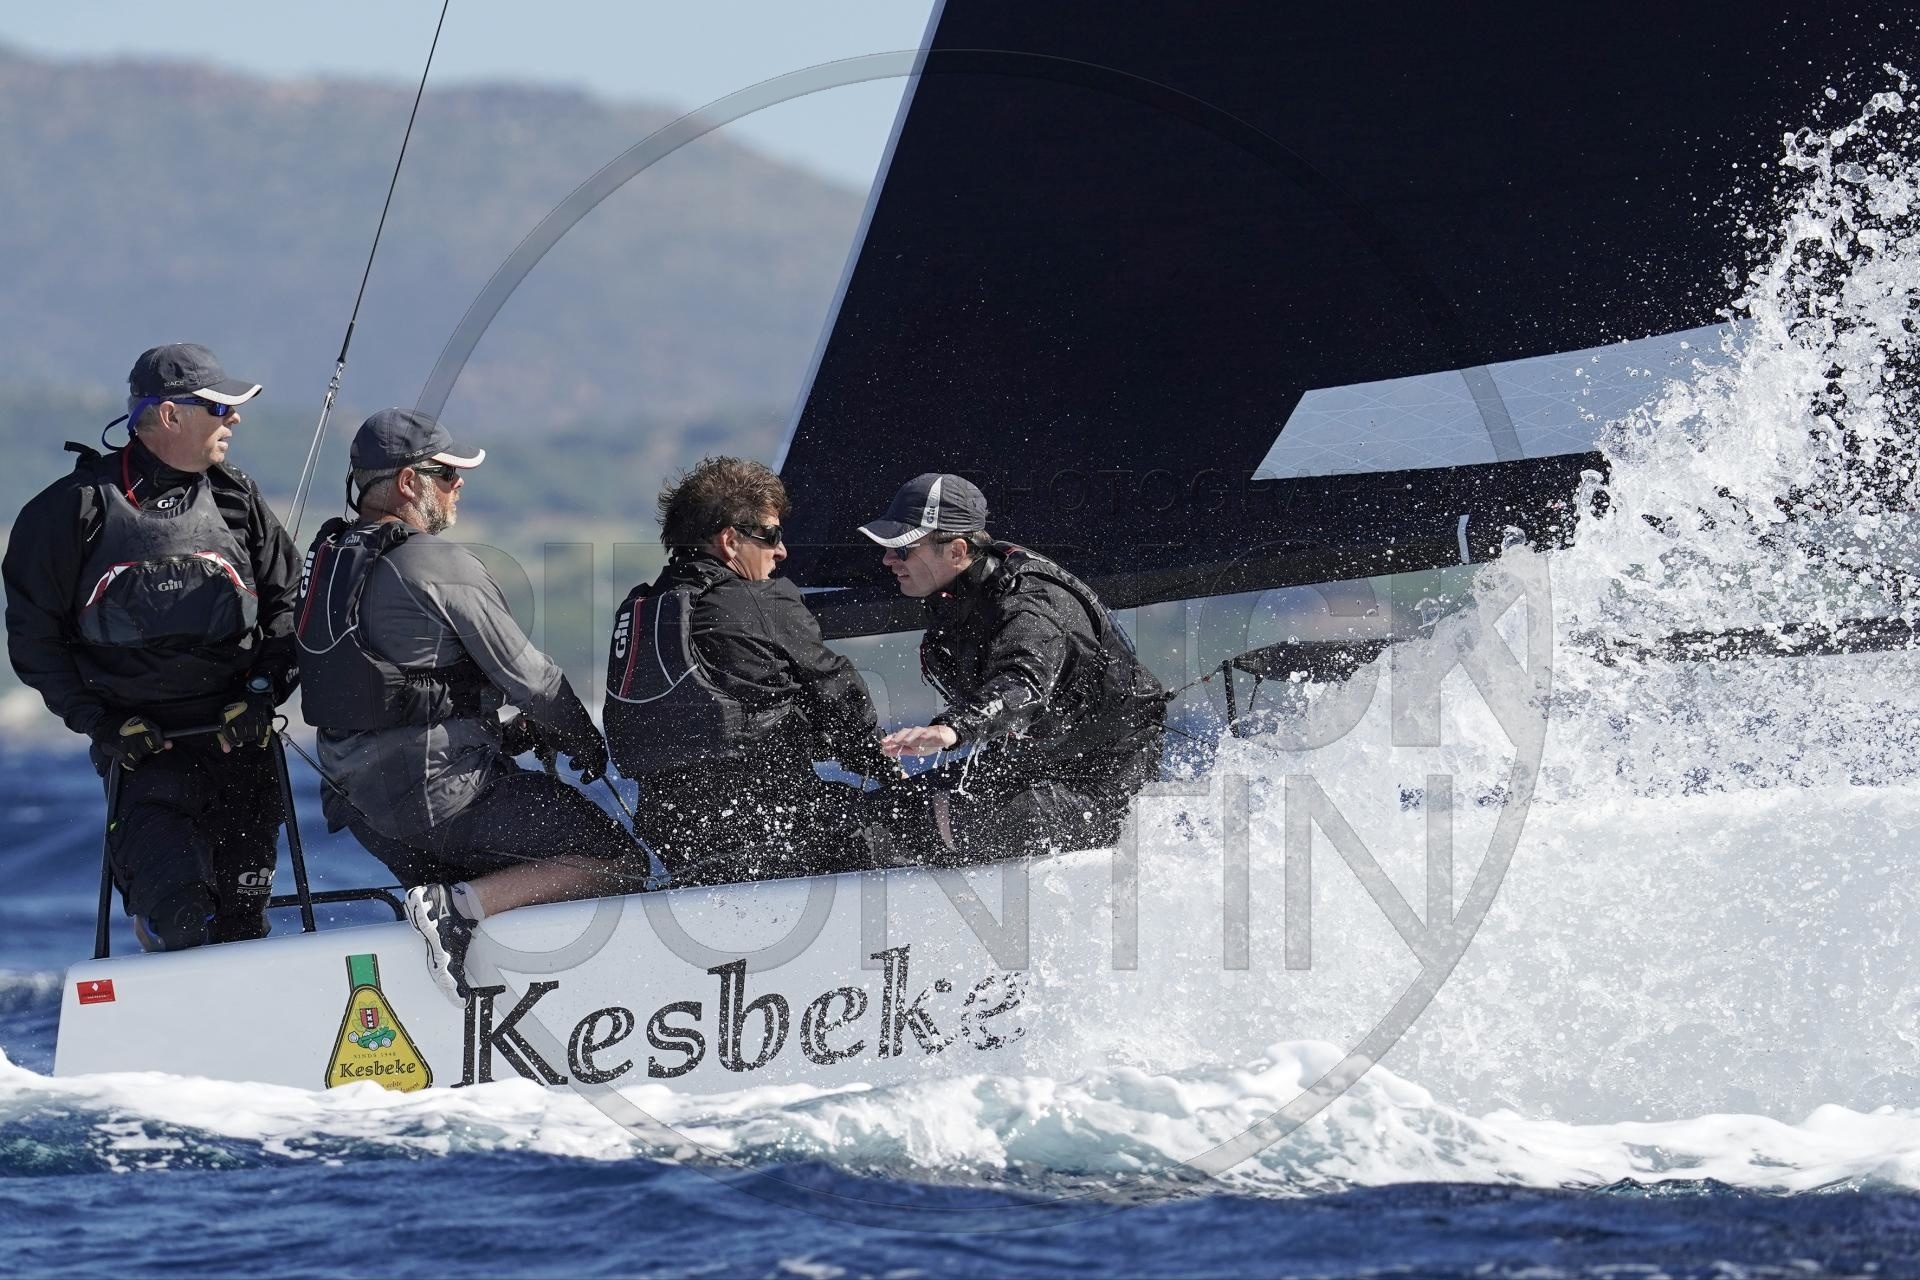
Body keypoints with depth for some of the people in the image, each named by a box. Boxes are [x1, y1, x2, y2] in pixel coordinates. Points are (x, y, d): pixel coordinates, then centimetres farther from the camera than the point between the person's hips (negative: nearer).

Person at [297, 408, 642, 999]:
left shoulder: (327, 557, 11)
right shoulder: (443, 566, -14)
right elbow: (530, 677, -7)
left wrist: (510, 734, 17)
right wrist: (588, 744, 12)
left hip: (358, 798, 9)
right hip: (444, 790, -9)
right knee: (620, 863, -7)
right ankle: (460, 907, -18)